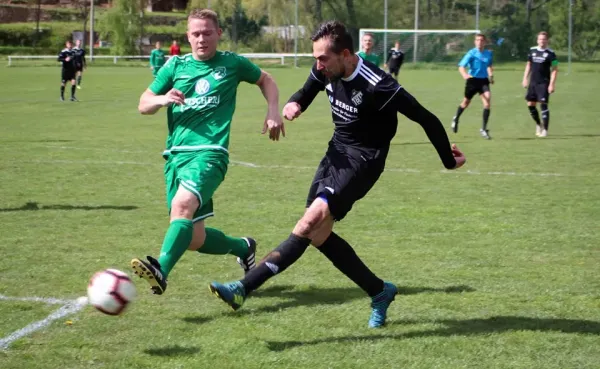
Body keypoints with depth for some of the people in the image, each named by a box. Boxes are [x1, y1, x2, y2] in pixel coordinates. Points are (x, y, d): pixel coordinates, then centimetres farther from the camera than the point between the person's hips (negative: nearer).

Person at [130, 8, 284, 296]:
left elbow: (266, 80, 25)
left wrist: (273, 112, 9)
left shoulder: (232, 63, 8)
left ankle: (161, 271, -42)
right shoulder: (175, 66, 12)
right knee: (194, 239, 4)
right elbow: (143, 105, 11)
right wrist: (162, 99, -12)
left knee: (183, 204, -33)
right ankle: (243, 247, 31)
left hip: (209, 151, -4)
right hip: (176, 154, 4)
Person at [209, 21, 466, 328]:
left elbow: (426, 119, -17)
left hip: (363, 160, -8)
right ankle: (380, 292, 20)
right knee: (318, 235, 5)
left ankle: (245, 287, -30)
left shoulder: (376, 86, -26)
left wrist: (449, 161, -5)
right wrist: (293, 104, -9)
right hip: (337, 151, 8)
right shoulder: (327, 72, -5)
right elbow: (306, 93, 17)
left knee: (312, 219, -25)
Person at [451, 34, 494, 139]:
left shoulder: (488, 54, 3)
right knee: (466, 102, 15)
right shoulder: (472, 53, -12)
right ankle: (456, 119, 47)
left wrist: (491, 75, 12)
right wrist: (464, 74, -41)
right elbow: (461, 66, -21)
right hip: (472, 80, -2)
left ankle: (484, 129, -14)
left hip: (483, 80, 3)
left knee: (487, 101, -19)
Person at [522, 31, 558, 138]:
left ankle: (545, 130, -5)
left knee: (543, 105, -10)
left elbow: (554, 70, -8)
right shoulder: (532, 51, 8)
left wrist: (552, 84, -15)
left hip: (544, 83, -5)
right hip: (533, 82, 5)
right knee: (530, 104, 6)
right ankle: (538, 124, 28)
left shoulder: (550, 53, -7)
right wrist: (525, 78, 13)